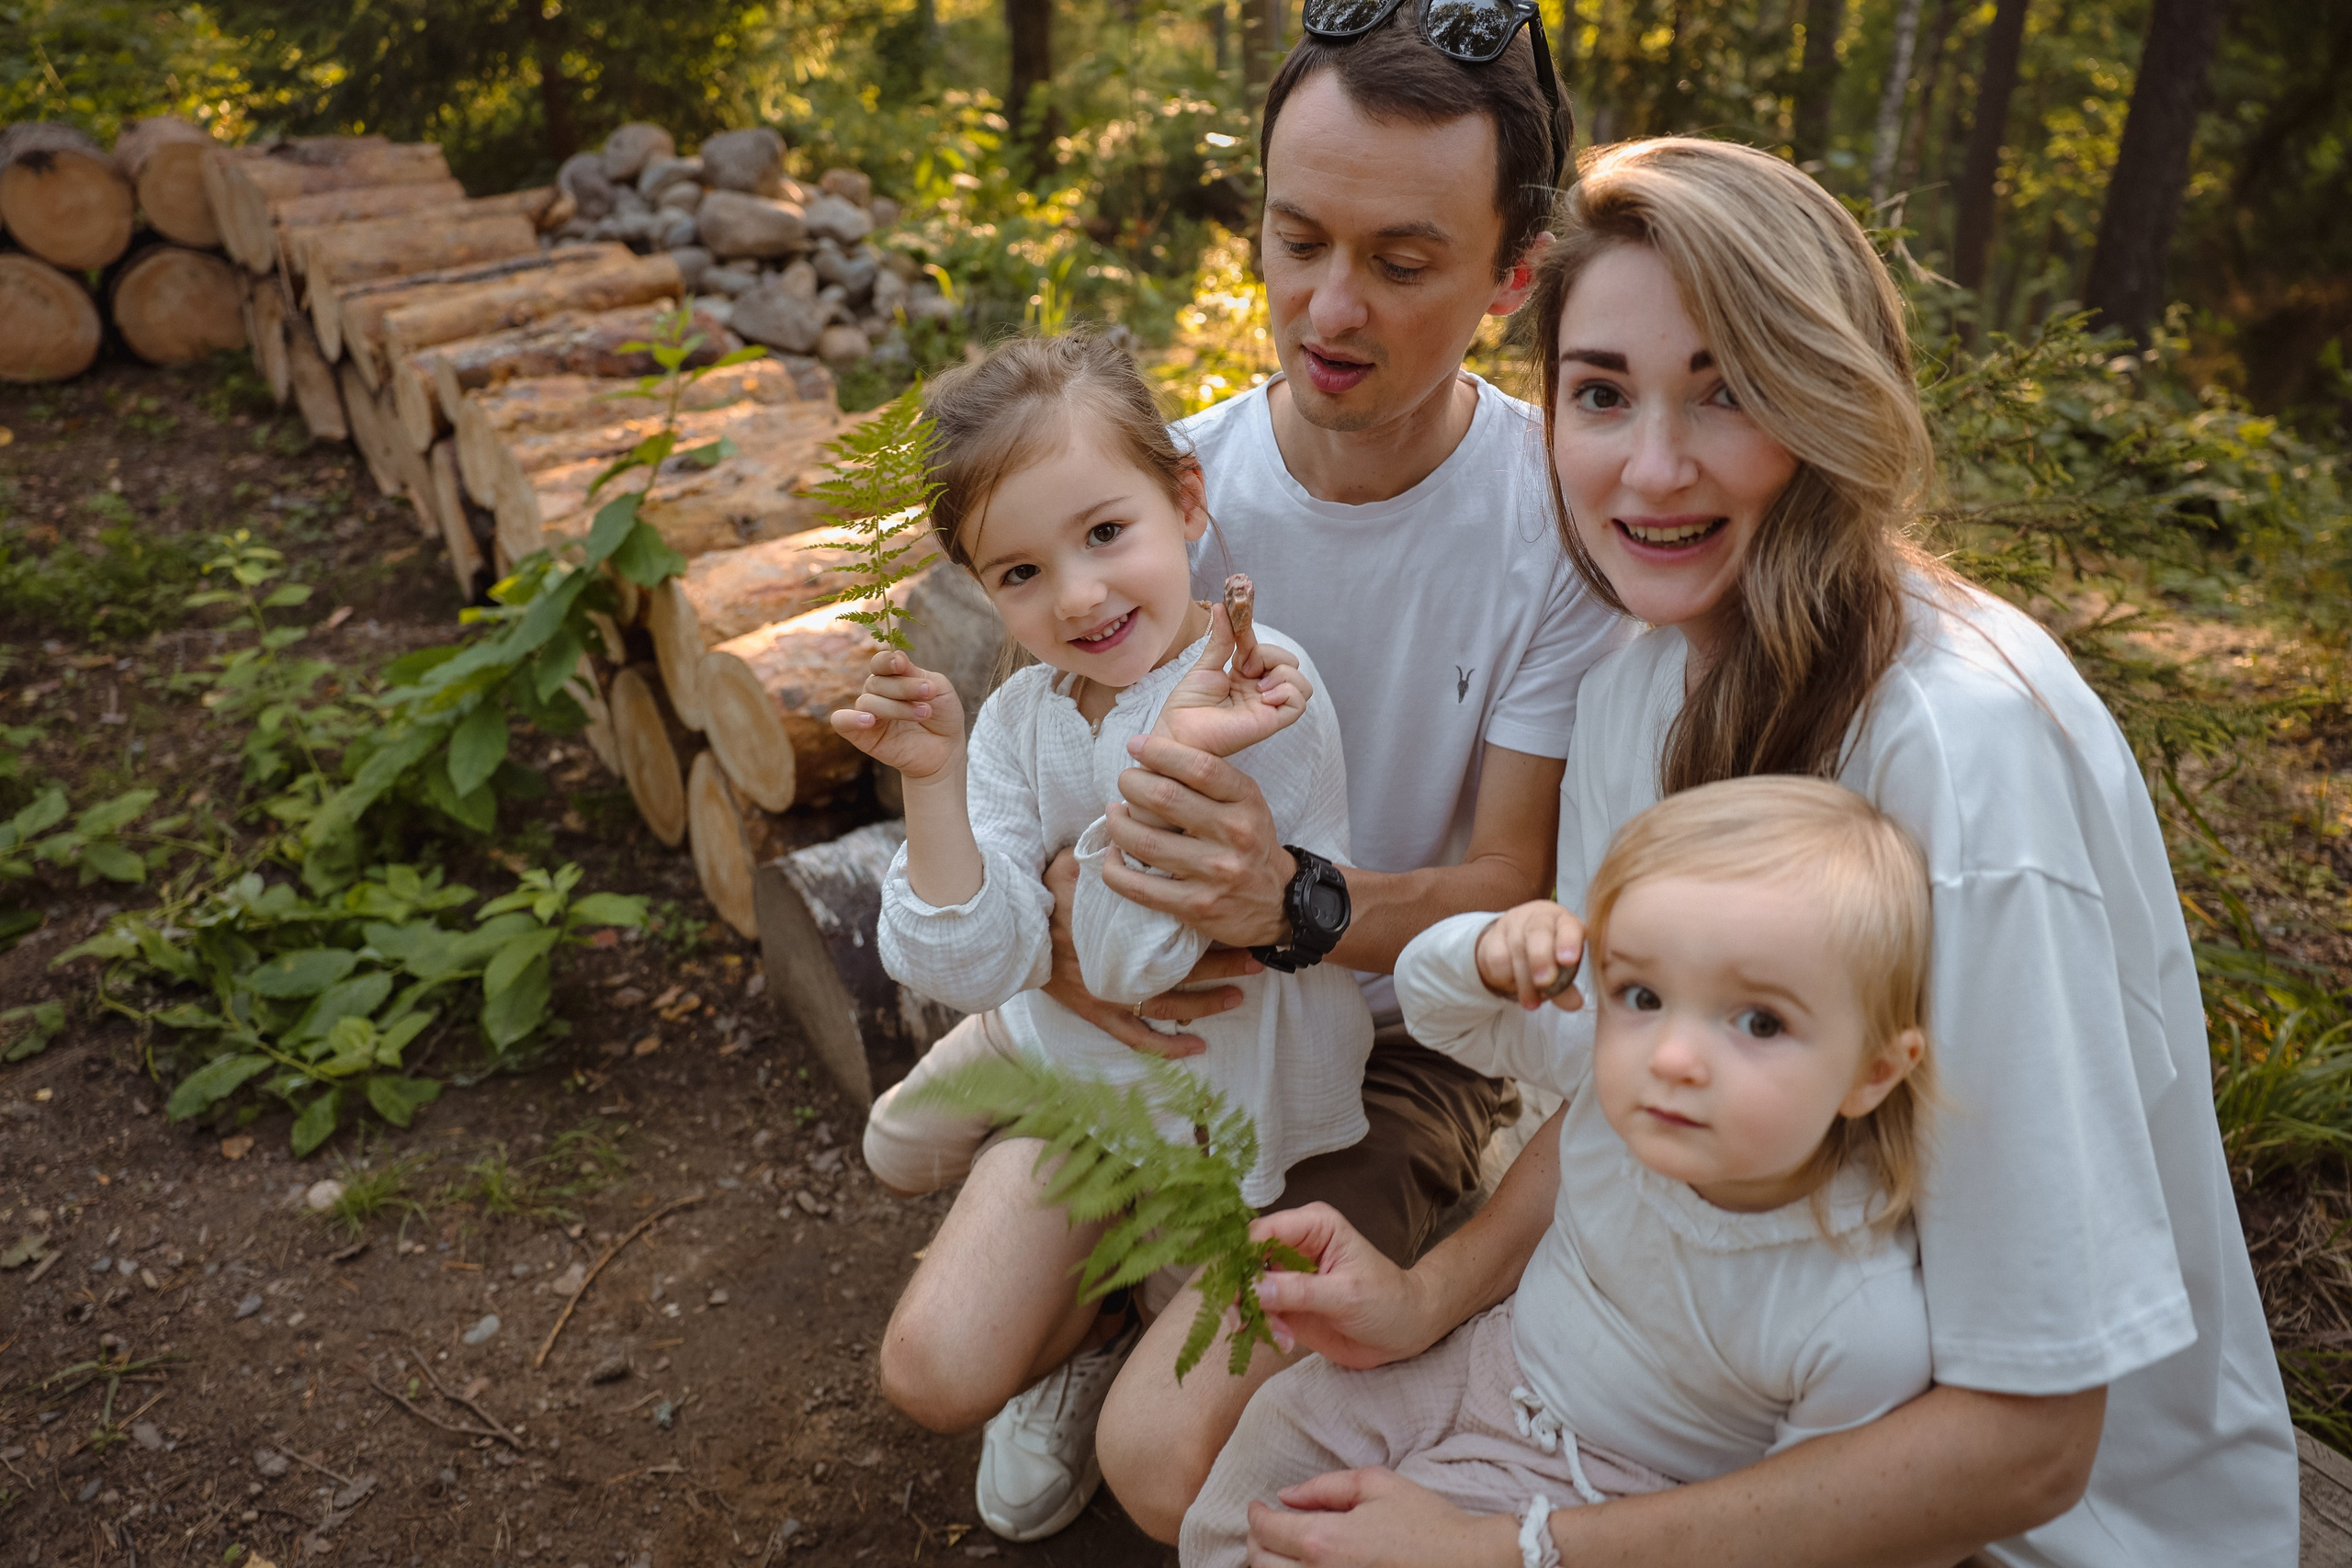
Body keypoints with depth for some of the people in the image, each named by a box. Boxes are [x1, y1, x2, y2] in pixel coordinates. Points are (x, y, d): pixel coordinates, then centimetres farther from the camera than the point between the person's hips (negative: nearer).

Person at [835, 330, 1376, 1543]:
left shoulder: (1260, 690, -31)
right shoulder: (1020, 717, -11)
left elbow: (1133, 961, -31)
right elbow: (972, 966, -17)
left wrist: (1172, 756, -44)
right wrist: (934, 783, -30)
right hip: (1048, 1023, 7)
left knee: (936, 1378, -2)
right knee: (897, 1154, 31)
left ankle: (1090, 1344, 28)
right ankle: (1092, 1264, 43)